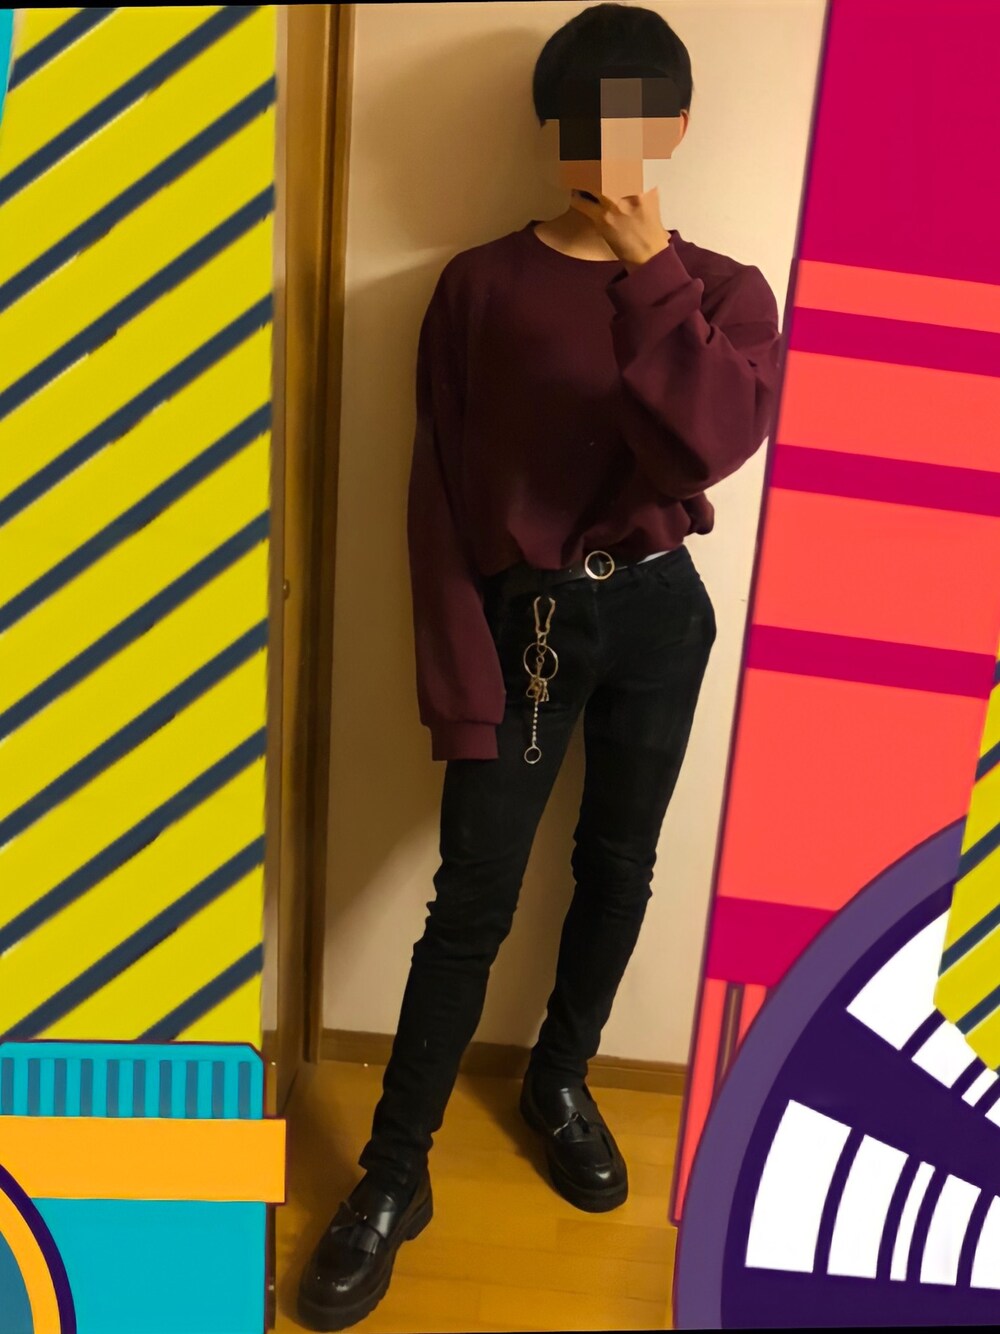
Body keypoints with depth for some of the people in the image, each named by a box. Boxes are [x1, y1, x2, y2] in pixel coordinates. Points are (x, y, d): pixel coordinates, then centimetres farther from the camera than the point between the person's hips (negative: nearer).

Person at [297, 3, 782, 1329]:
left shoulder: (723, 289, 2)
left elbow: (710, 447, -17)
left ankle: (561, 1080, 39)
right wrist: (461, 682, -11)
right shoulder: (481, 285, -2)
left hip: (656, 612, 2)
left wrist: (649, 274, -19)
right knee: (473, 899, -2)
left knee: (617, 868, 14)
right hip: (523, 617, -2)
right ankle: (395, 1172, 14)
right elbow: (442, 499, -6)